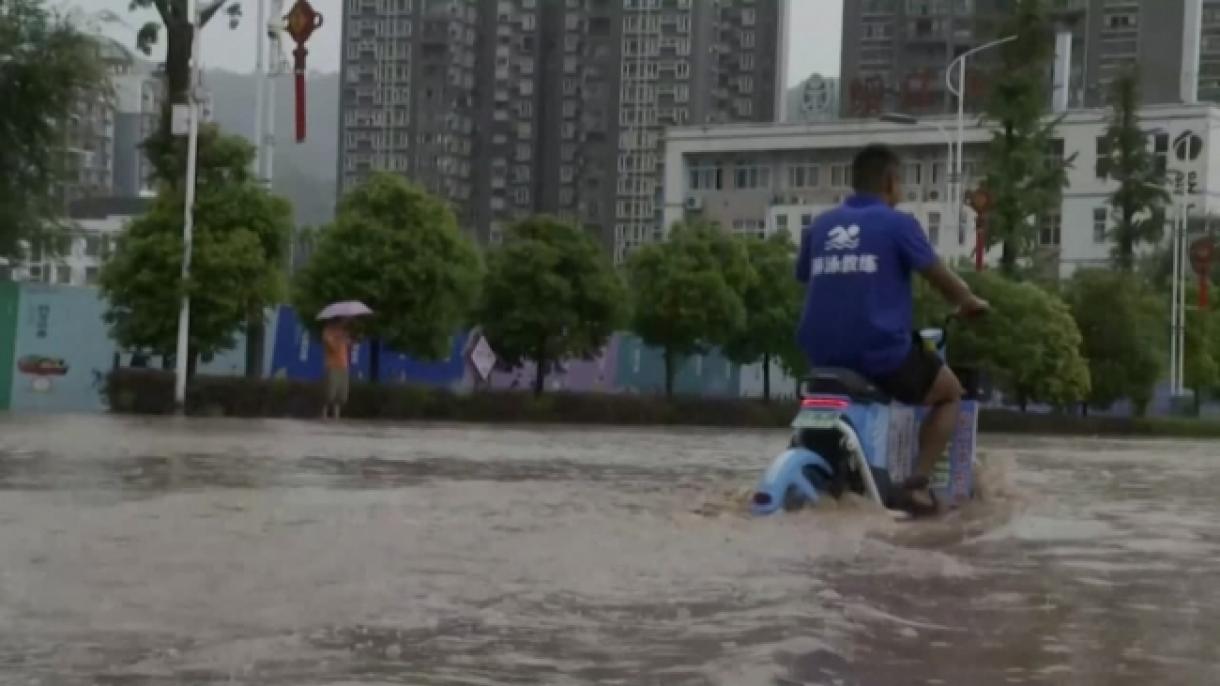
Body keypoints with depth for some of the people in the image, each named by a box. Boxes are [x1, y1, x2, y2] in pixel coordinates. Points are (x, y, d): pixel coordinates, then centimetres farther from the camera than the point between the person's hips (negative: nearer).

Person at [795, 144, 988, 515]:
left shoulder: (819, 226, 10)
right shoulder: (898, 224, -4)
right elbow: (942, 278, 0)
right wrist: (970, 302, 21)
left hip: (823, 354, 5)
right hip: (882, 353, -5)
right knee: (949, 392, 21)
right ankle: (918, 482, 3)